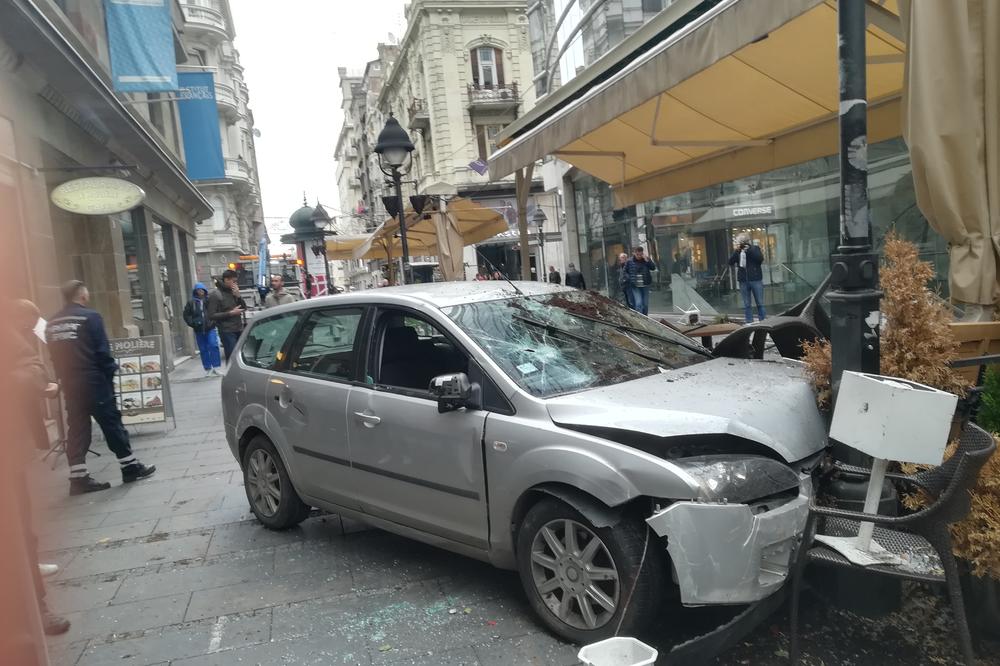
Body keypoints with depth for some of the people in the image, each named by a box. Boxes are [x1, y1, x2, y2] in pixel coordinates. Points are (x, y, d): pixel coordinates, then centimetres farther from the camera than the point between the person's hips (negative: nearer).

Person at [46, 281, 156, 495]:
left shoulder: (52, 323, 9)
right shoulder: (90, 317, -10)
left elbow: (54, 356, 12)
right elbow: (102, 351, -13)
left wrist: (64, 378, 17)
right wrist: (111, 372, -2)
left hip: (69, 385, 6)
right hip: (94, 382, -6)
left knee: (76, 430, 9)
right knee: (112, 424, 3)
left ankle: (78, 477, 9)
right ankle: (130, 467, 10)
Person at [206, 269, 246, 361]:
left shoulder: (233, 291, 12)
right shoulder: (216, 295, -7)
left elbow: (244, 308, 13)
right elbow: (211, 316, -12)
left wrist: (238, 296, -3)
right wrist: (230, 313, -17)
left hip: (239, 330, 6)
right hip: (227, 331, -6)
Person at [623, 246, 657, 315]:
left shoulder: (646, 260, 3)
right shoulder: (629, 262, -1)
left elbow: (653, 268, -8)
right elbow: (624, 271, 8)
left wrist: (647, 260, -17)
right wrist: (628, 279, -6)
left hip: (645, 286, 3)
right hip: (635, 287, -3)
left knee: (645, 304, 8)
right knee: (638, 304, -15)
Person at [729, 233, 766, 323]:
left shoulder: (755, 248, 4)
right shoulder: (738, 251, 9)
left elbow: (760, 259, -12)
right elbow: (730, 262, -2)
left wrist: (749, 250, -16)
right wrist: (737, 251, -12)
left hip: (755, 279, -2)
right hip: (743, 281, 2)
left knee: (760, 303, 2)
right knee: (746, 305, 5)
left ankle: (763, 321, 8)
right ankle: (749, 323, 9)